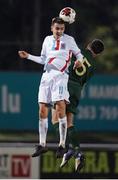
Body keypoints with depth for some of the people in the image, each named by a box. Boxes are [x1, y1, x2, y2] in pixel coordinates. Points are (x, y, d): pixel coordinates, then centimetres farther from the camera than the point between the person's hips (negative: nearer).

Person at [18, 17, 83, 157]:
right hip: (47, 76, 5)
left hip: (60, 76, -4)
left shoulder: (69, 40, 4)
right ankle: (42, 145, 9)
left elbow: (78, 53, 14)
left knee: (60, 108, -17)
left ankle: (62, 145, -14)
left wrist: (79, 61, -7)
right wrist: (28, 56, 16)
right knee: (42, 110, 0)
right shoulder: (47, 40, 16)